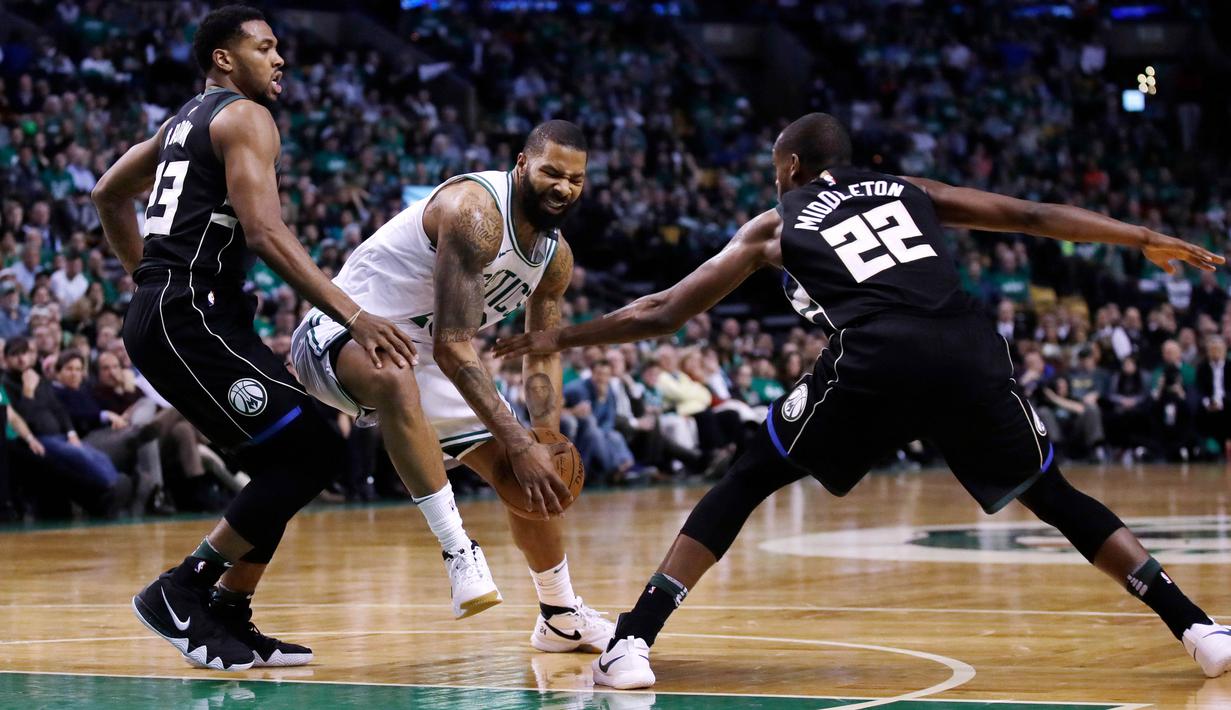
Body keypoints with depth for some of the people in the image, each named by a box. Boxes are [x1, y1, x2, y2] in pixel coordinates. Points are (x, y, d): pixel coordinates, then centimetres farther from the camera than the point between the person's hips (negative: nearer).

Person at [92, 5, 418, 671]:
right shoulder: (244, 118, -7)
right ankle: (180, 592, -8)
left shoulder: (186, 119, 22)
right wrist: (354, 316, -27)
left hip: (161, 316, 10)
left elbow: (109, 196, 33)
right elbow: (265, 230, -21)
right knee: (304, 460, -12)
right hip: (191, 318, -10)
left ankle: (227, 619, 12)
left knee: (283, 465, 12)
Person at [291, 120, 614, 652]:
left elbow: (542, 357, 12)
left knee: (529, 478, 9)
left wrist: (548, 444, -6)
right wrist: (519, 443, -33)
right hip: (343, 336, -9)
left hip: (422, 357, 9)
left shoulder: (556, 257, 1)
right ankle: (457, 550, -40)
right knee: (397, 379, -44)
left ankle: (561, 616, 31)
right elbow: (451, 348, -32)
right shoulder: (475, 212, -28)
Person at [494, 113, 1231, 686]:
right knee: (1055, 498, 22)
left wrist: (559, 339, 39)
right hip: (971, 353, 2)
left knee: (744, 485, 15)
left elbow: (661, 313, 27)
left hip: (876, 360, -2)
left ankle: (633, 643, 5)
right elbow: (1034, 216, 26)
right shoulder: (908, 189, 32)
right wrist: (1148, 241, 31)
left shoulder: (774, 227, 26)